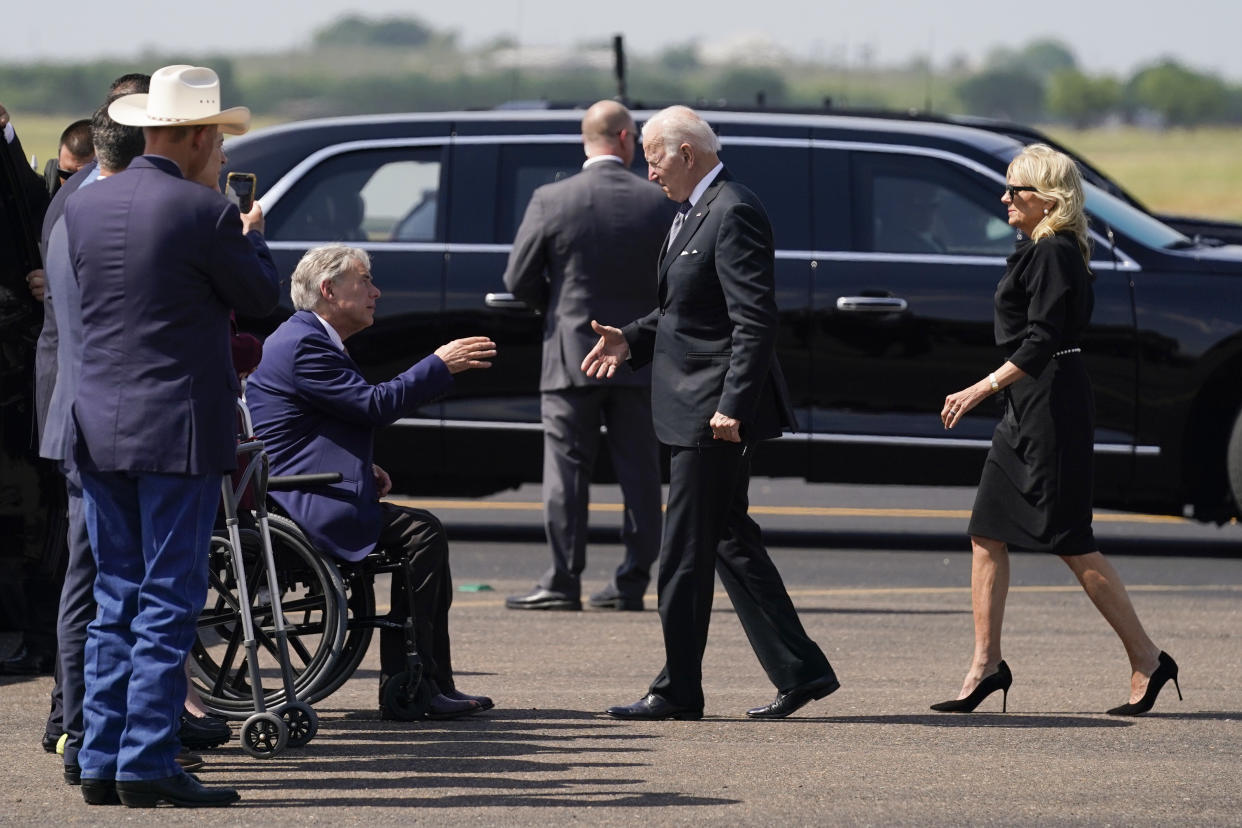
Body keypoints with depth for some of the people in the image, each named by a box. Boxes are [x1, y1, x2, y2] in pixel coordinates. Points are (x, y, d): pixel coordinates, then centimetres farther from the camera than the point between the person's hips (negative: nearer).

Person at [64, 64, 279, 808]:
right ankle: (148, 764, -5)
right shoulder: (202, 213, -13)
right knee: (169, 602, -2)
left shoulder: (84, 207, 5)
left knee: (116, 600, 12)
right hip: (179, 426, -6)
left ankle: (101, 760, 10)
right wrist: (252, 237, 19)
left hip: (100, 430, 6)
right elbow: (262, 295, -2)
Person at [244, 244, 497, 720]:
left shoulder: (310, 340, 21)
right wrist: (440, 365, -11)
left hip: (297, 497, 11)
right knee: (421, 532, -18)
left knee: (426, 533, 7)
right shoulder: (302, 346, -15)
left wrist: (364, 471, 11)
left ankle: (435, 685, 5)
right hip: (297, 504, -11)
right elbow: (374, 405, -20)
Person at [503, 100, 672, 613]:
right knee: (639, 473, 7)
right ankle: (632, 584, 8)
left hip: (572, 357, -2)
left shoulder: (551, 201, -7)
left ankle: (563, 582, -2)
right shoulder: (660, 204, -2)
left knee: (566, 470, 1)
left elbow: (519, 279, -3)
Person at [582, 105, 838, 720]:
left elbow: (754, 321, -21)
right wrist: (631, 341, 8)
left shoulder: (733, 214, -16)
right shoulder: (694, 213, 16)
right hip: (695, 411, 11)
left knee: (685, 554, -4)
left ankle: (678, 691, 3)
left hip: (713, 412, -11)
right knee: (731, 542, 13)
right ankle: (800, 671, 16)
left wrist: (732, 405, -25)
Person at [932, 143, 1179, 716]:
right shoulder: (1038, 250, 15)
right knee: (987, 534, 7)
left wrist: (982, 389, -22)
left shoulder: (1054, 254, -15)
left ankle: (1146, 660, 0)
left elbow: (1040, 344, -22)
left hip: (1053, 407, -10)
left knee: (1072, 543, -6)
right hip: (1027, 410, 10)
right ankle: (986, 665, 9)